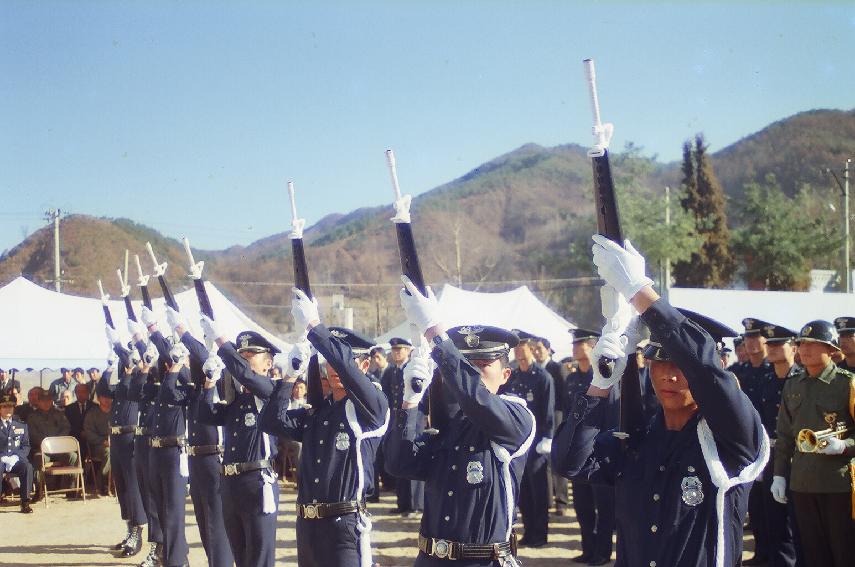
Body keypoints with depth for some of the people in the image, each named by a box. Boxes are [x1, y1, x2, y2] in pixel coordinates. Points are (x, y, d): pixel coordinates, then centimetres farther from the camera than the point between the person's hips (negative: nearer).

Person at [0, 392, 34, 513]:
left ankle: (25, 502, -28)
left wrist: (16, 457, -8)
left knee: (27, 467, -31)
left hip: (16, 460, 2)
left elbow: (26, 446, 12)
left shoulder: (21, 425, 19)